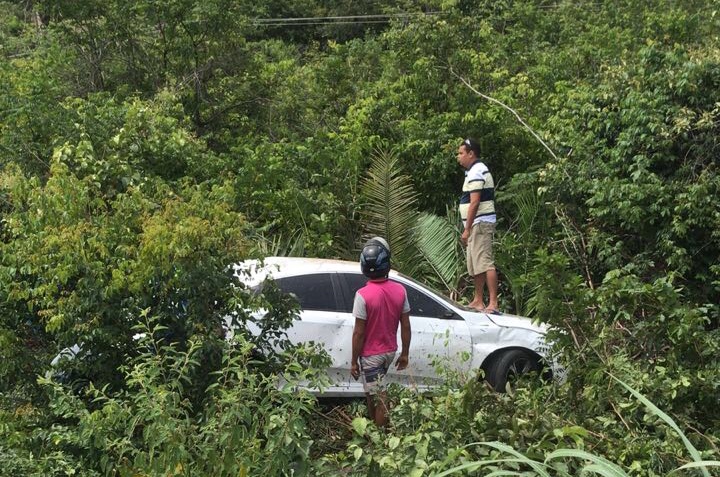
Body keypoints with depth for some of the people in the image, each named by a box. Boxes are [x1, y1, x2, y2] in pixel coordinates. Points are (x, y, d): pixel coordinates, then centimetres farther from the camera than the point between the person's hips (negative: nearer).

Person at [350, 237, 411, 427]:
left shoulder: (363, 295, -24)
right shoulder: (400, 290, -9)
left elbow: (359, 333, -18)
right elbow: (405, 326, -2)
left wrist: (354, 361, -8)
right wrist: (405, 353, 10)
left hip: (371, 354, -6)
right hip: (390, 351, 6)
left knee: (380, 399, 5)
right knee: (372, 390, 26)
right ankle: (375, 425, 40)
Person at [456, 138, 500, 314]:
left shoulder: (476, 172, -14)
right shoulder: (477, 170, 19)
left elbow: (474, 203, -20)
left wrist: (467, 229, -20)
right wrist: (468, 227, 21)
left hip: (480, 223, -11)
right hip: (478, 224, 11)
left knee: (485, 263, -14)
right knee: (475, 265, 17)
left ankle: (493, 303, -17)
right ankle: (478, 301, 26)